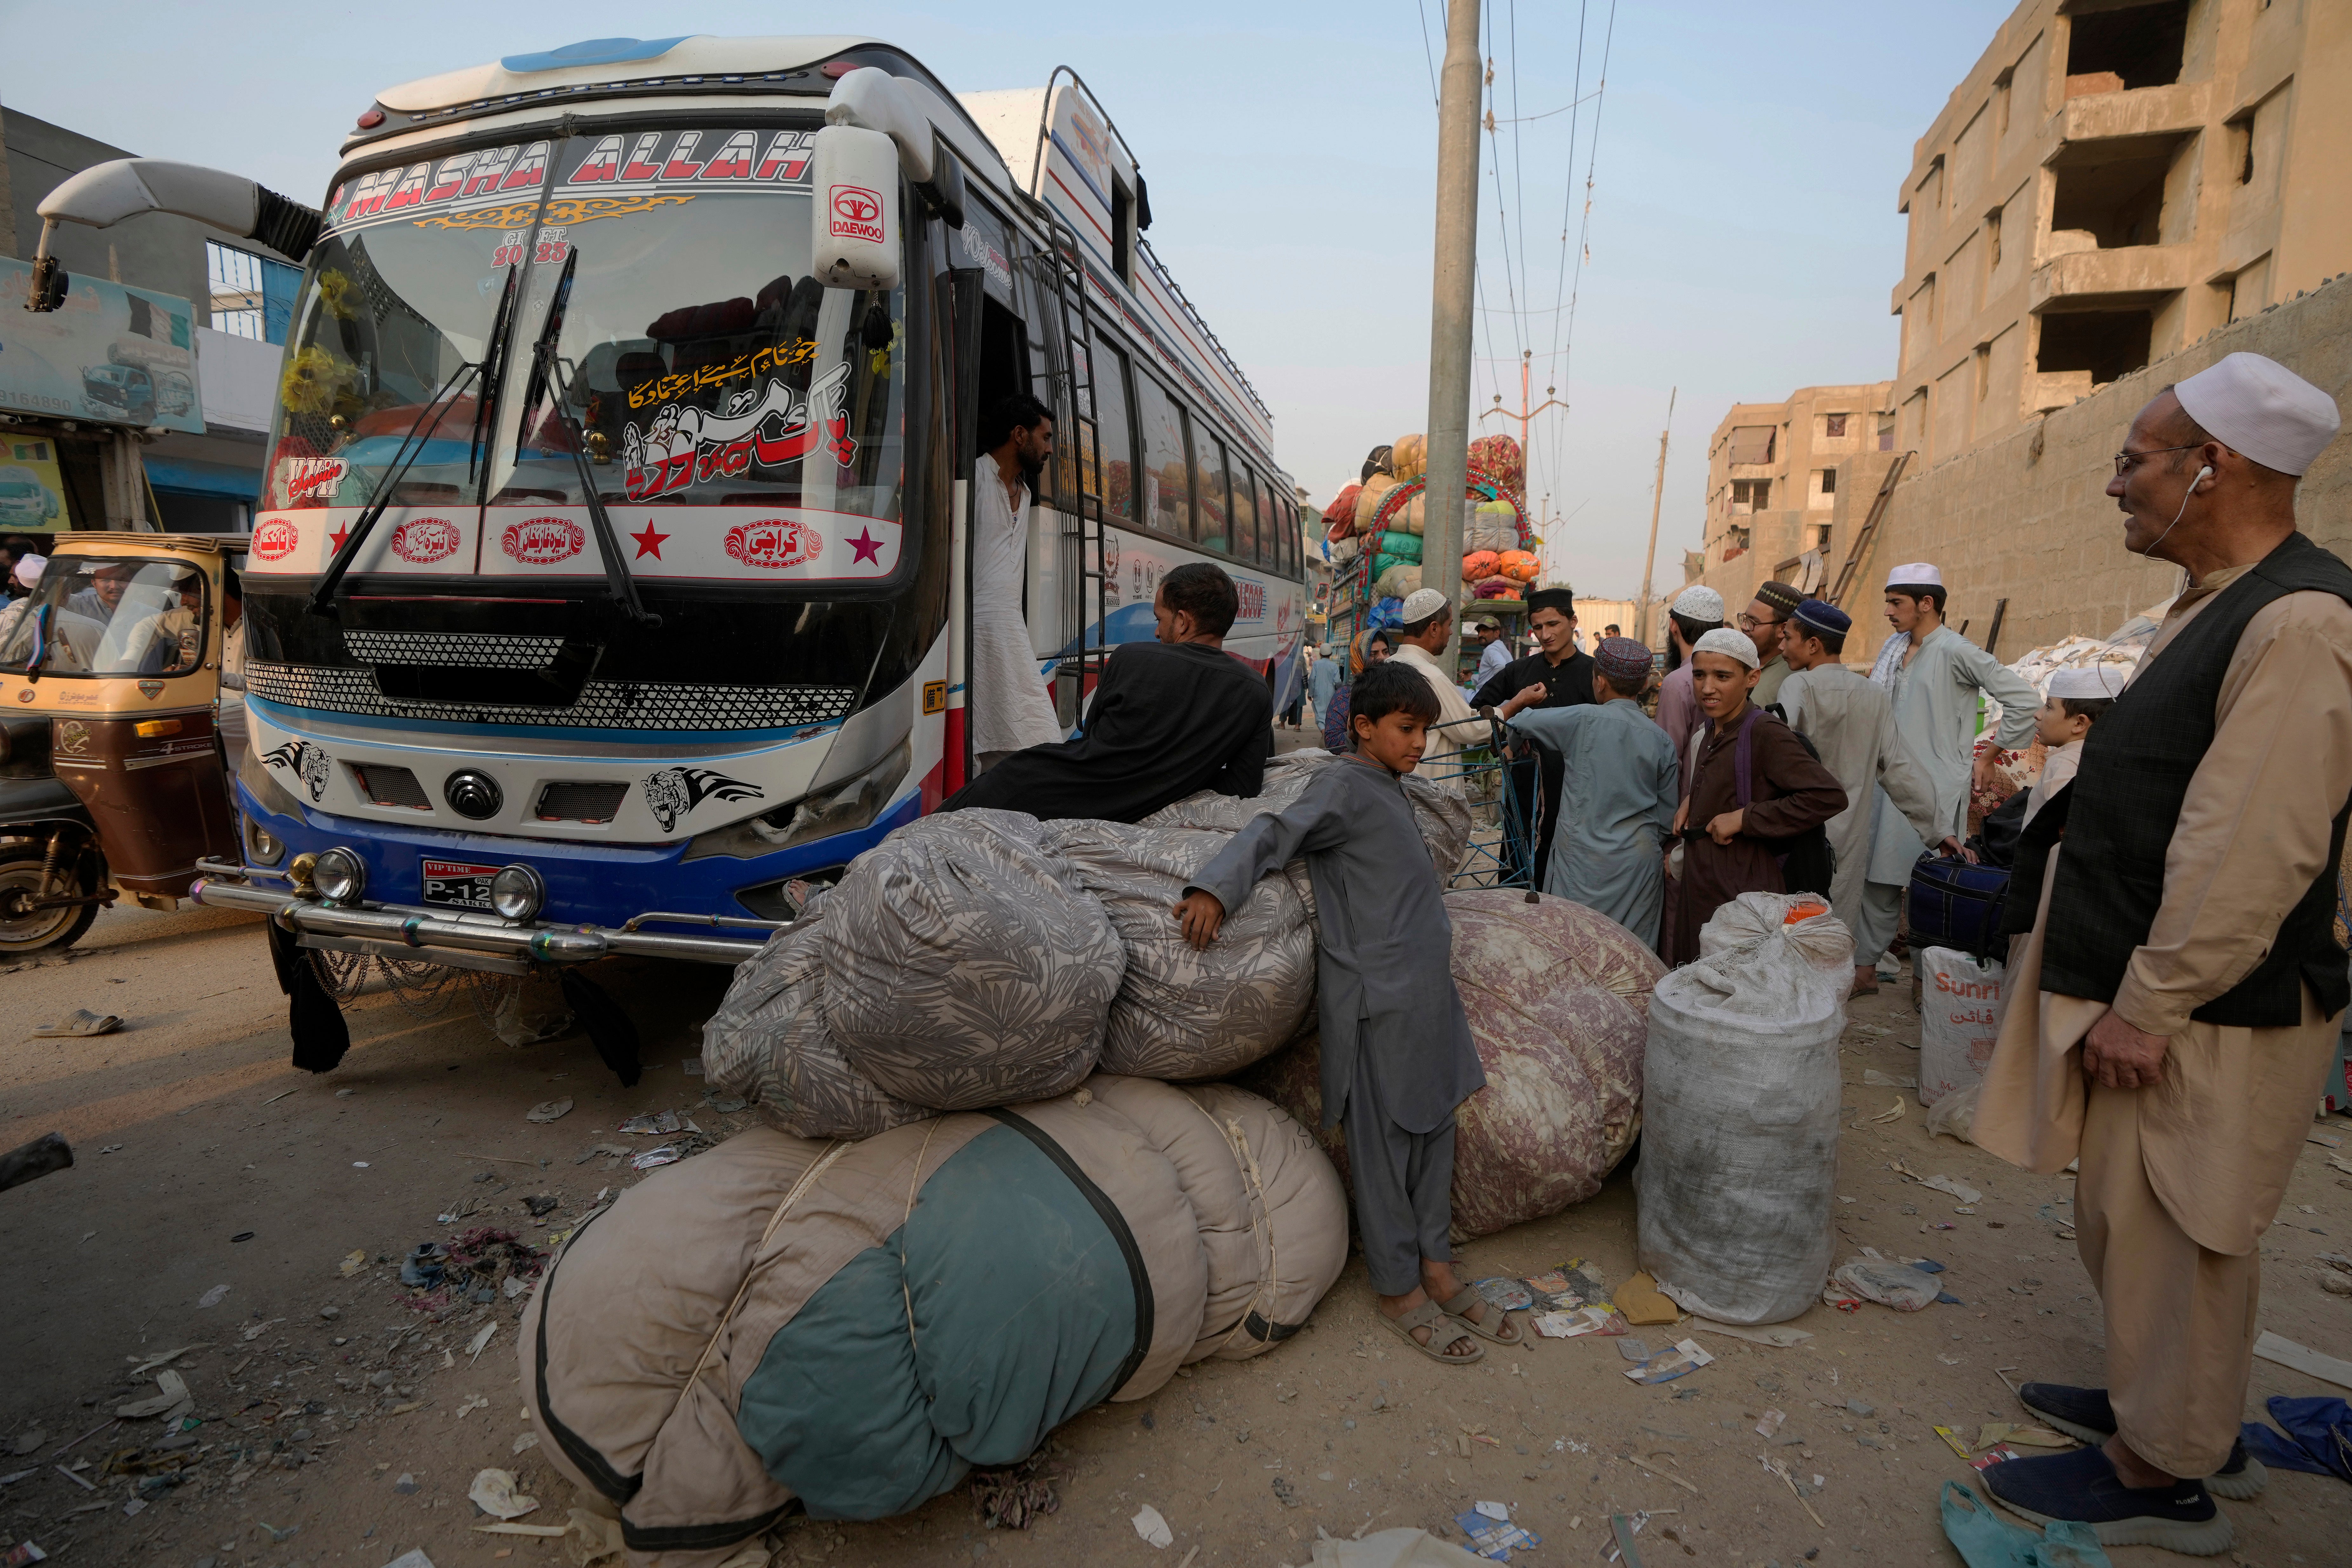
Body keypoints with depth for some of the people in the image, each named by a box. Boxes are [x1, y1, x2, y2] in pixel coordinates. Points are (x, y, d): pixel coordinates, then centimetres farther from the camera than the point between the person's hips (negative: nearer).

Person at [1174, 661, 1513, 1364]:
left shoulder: (1391, 788, 15)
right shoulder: (1343, 785, -10)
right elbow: (1275, 833, -23)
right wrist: (1215, 887, -36)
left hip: (1425, 990, 9)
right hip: (1377, 997, -9)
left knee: (1433, 1129, 15)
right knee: (1384, 1142, 3)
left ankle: (1435, 1269, 28)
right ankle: (1398, 1290, 16)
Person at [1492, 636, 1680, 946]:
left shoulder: (1583, 720, -10)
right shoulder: (1662, 740, 2)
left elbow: (1503, 720, -2)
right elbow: (1668, 819, 7)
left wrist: (1521, 700, 19)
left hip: (1584, 860, -4)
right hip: (1641, 863, 4)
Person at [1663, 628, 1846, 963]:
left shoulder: (1764, 733, -15)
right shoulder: (1709, 733, 11)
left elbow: (1830, 796, -23)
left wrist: (1744, 819, -20)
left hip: (1743, 895, -8)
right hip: (1699, 892, 8)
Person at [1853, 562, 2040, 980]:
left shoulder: (1956, 652, -10)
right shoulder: (1893, 649, 12)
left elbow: (2025, 701, -10)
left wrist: (1990, 758, -5)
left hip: (1934, 789, -7)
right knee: (1878, 878, 9)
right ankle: (1866, 964, 17)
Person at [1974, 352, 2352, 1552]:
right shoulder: (2215, 609, 10)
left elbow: (2249, 855, -25)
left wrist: (2148, 1007, -21)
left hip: (2206, 1020, -9)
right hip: (2146, 995, 9)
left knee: (2169, 1237, 6)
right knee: (2131, 1222, 21)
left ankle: (2163, 1476, 24)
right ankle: (2178, 1412, 40)